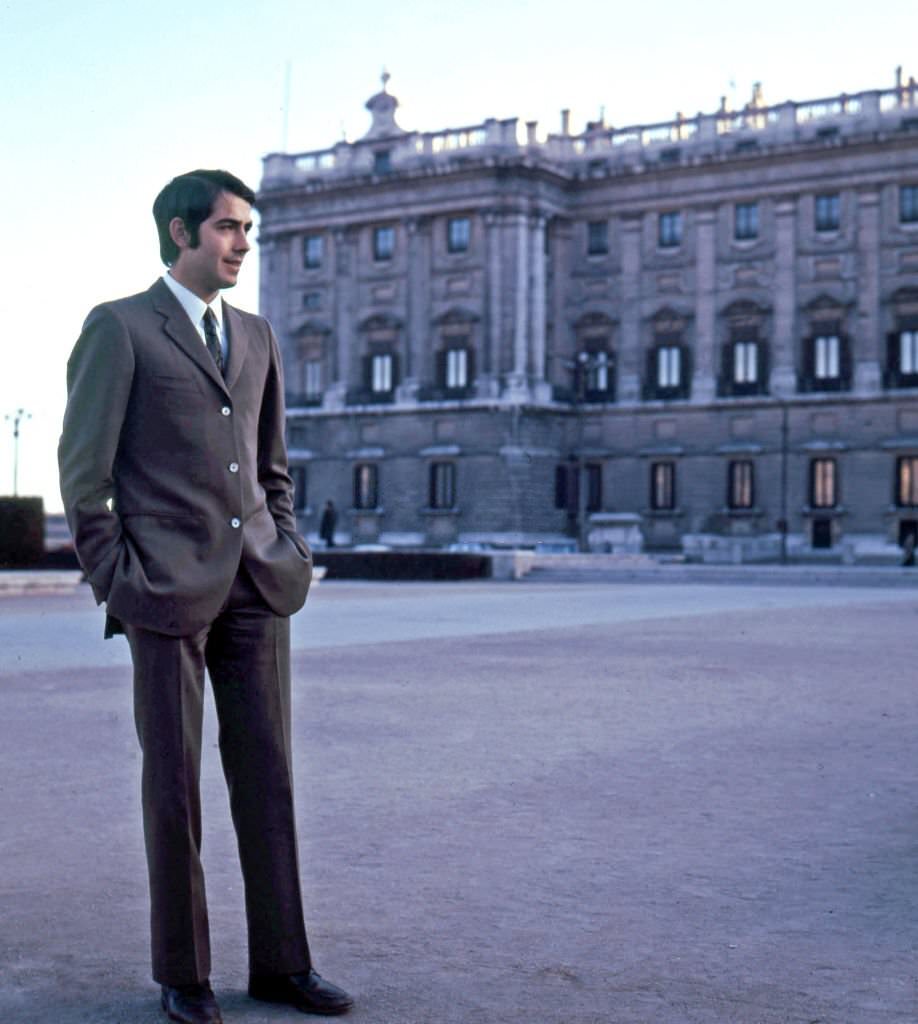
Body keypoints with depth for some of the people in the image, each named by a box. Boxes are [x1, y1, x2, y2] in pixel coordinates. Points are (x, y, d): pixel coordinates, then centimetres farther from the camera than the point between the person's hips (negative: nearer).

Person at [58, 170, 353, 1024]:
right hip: (169, 587, -5)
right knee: (174, 780, 2)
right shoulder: (119, 328, -1)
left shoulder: (255, 337, 17)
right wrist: (113, 580, -8)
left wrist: (286, 552, 12)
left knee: (266, 772, 6)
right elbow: (83, 468, -4)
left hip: (256, 585, 5)